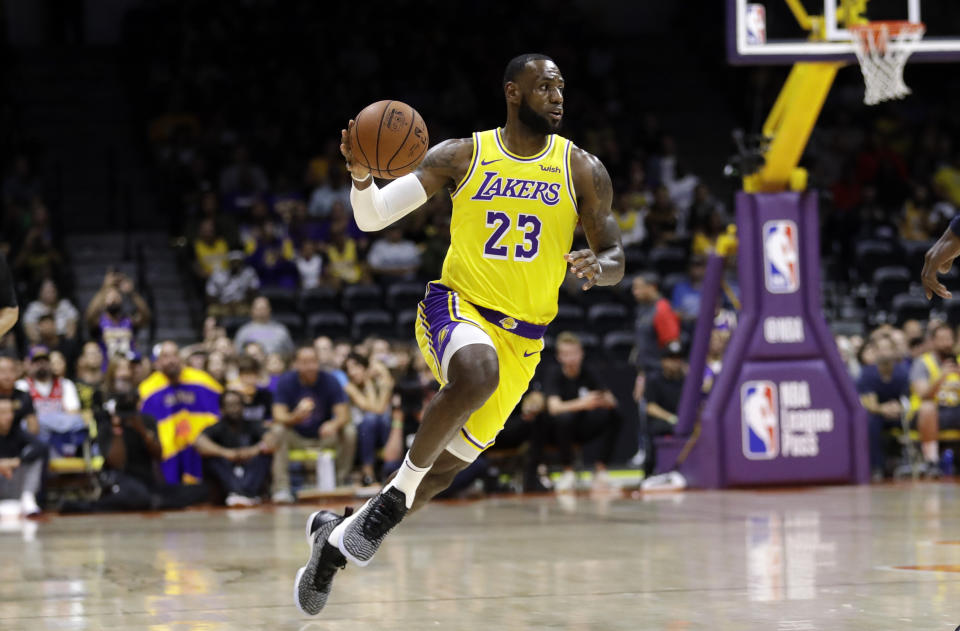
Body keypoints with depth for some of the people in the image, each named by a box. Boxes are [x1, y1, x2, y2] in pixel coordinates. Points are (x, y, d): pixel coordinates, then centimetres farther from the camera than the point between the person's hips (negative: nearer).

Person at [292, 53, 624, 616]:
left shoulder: (583, 170, 0)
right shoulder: (461, 156, -3)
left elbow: (615, 257, 5)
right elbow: (372, 218, -2)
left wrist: (598, 266, -20)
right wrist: (362, 175, -25)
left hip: (522, 339, 3)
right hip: (457, 306, -3)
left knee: (446, 468, 7)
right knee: (476, 373, -39)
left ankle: (338, 535, 30)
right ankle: (397, 490, -20)